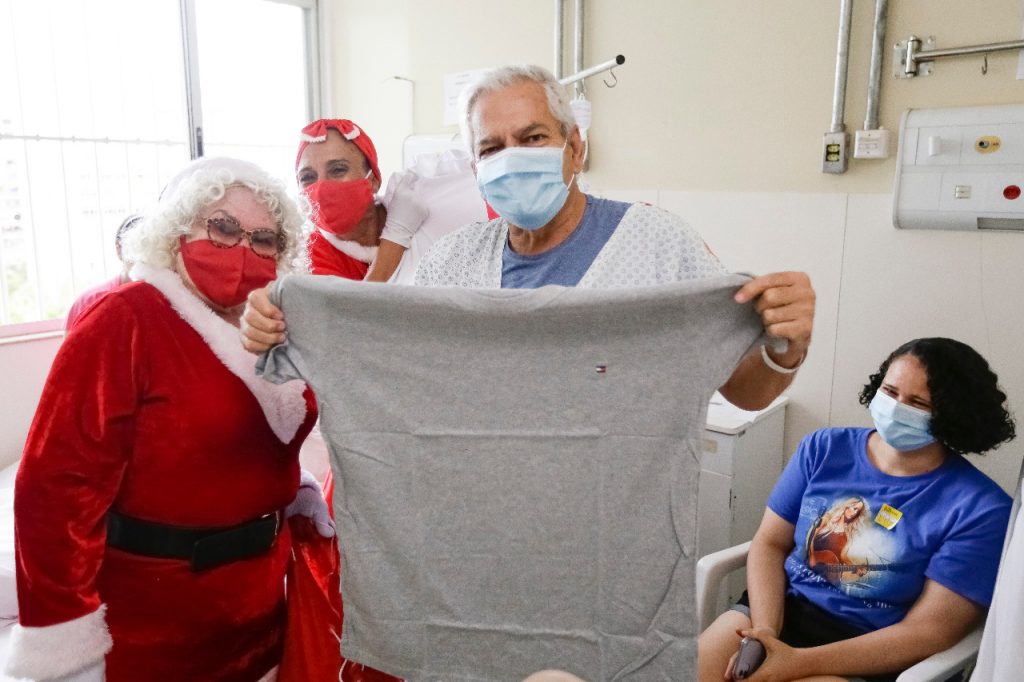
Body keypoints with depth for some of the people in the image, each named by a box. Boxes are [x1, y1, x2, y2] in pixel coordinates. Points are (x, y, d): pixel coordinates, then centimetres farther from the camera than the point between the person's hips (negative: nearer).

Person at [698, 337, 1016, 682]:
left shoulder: (981, 508, -9)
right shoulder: (825, 448, 2)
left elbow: (930, 630, -12)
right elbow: (770, 543, 4)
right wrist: (764, 632, -14)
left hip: (869, 654, -3)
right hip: (784, 606, 4)